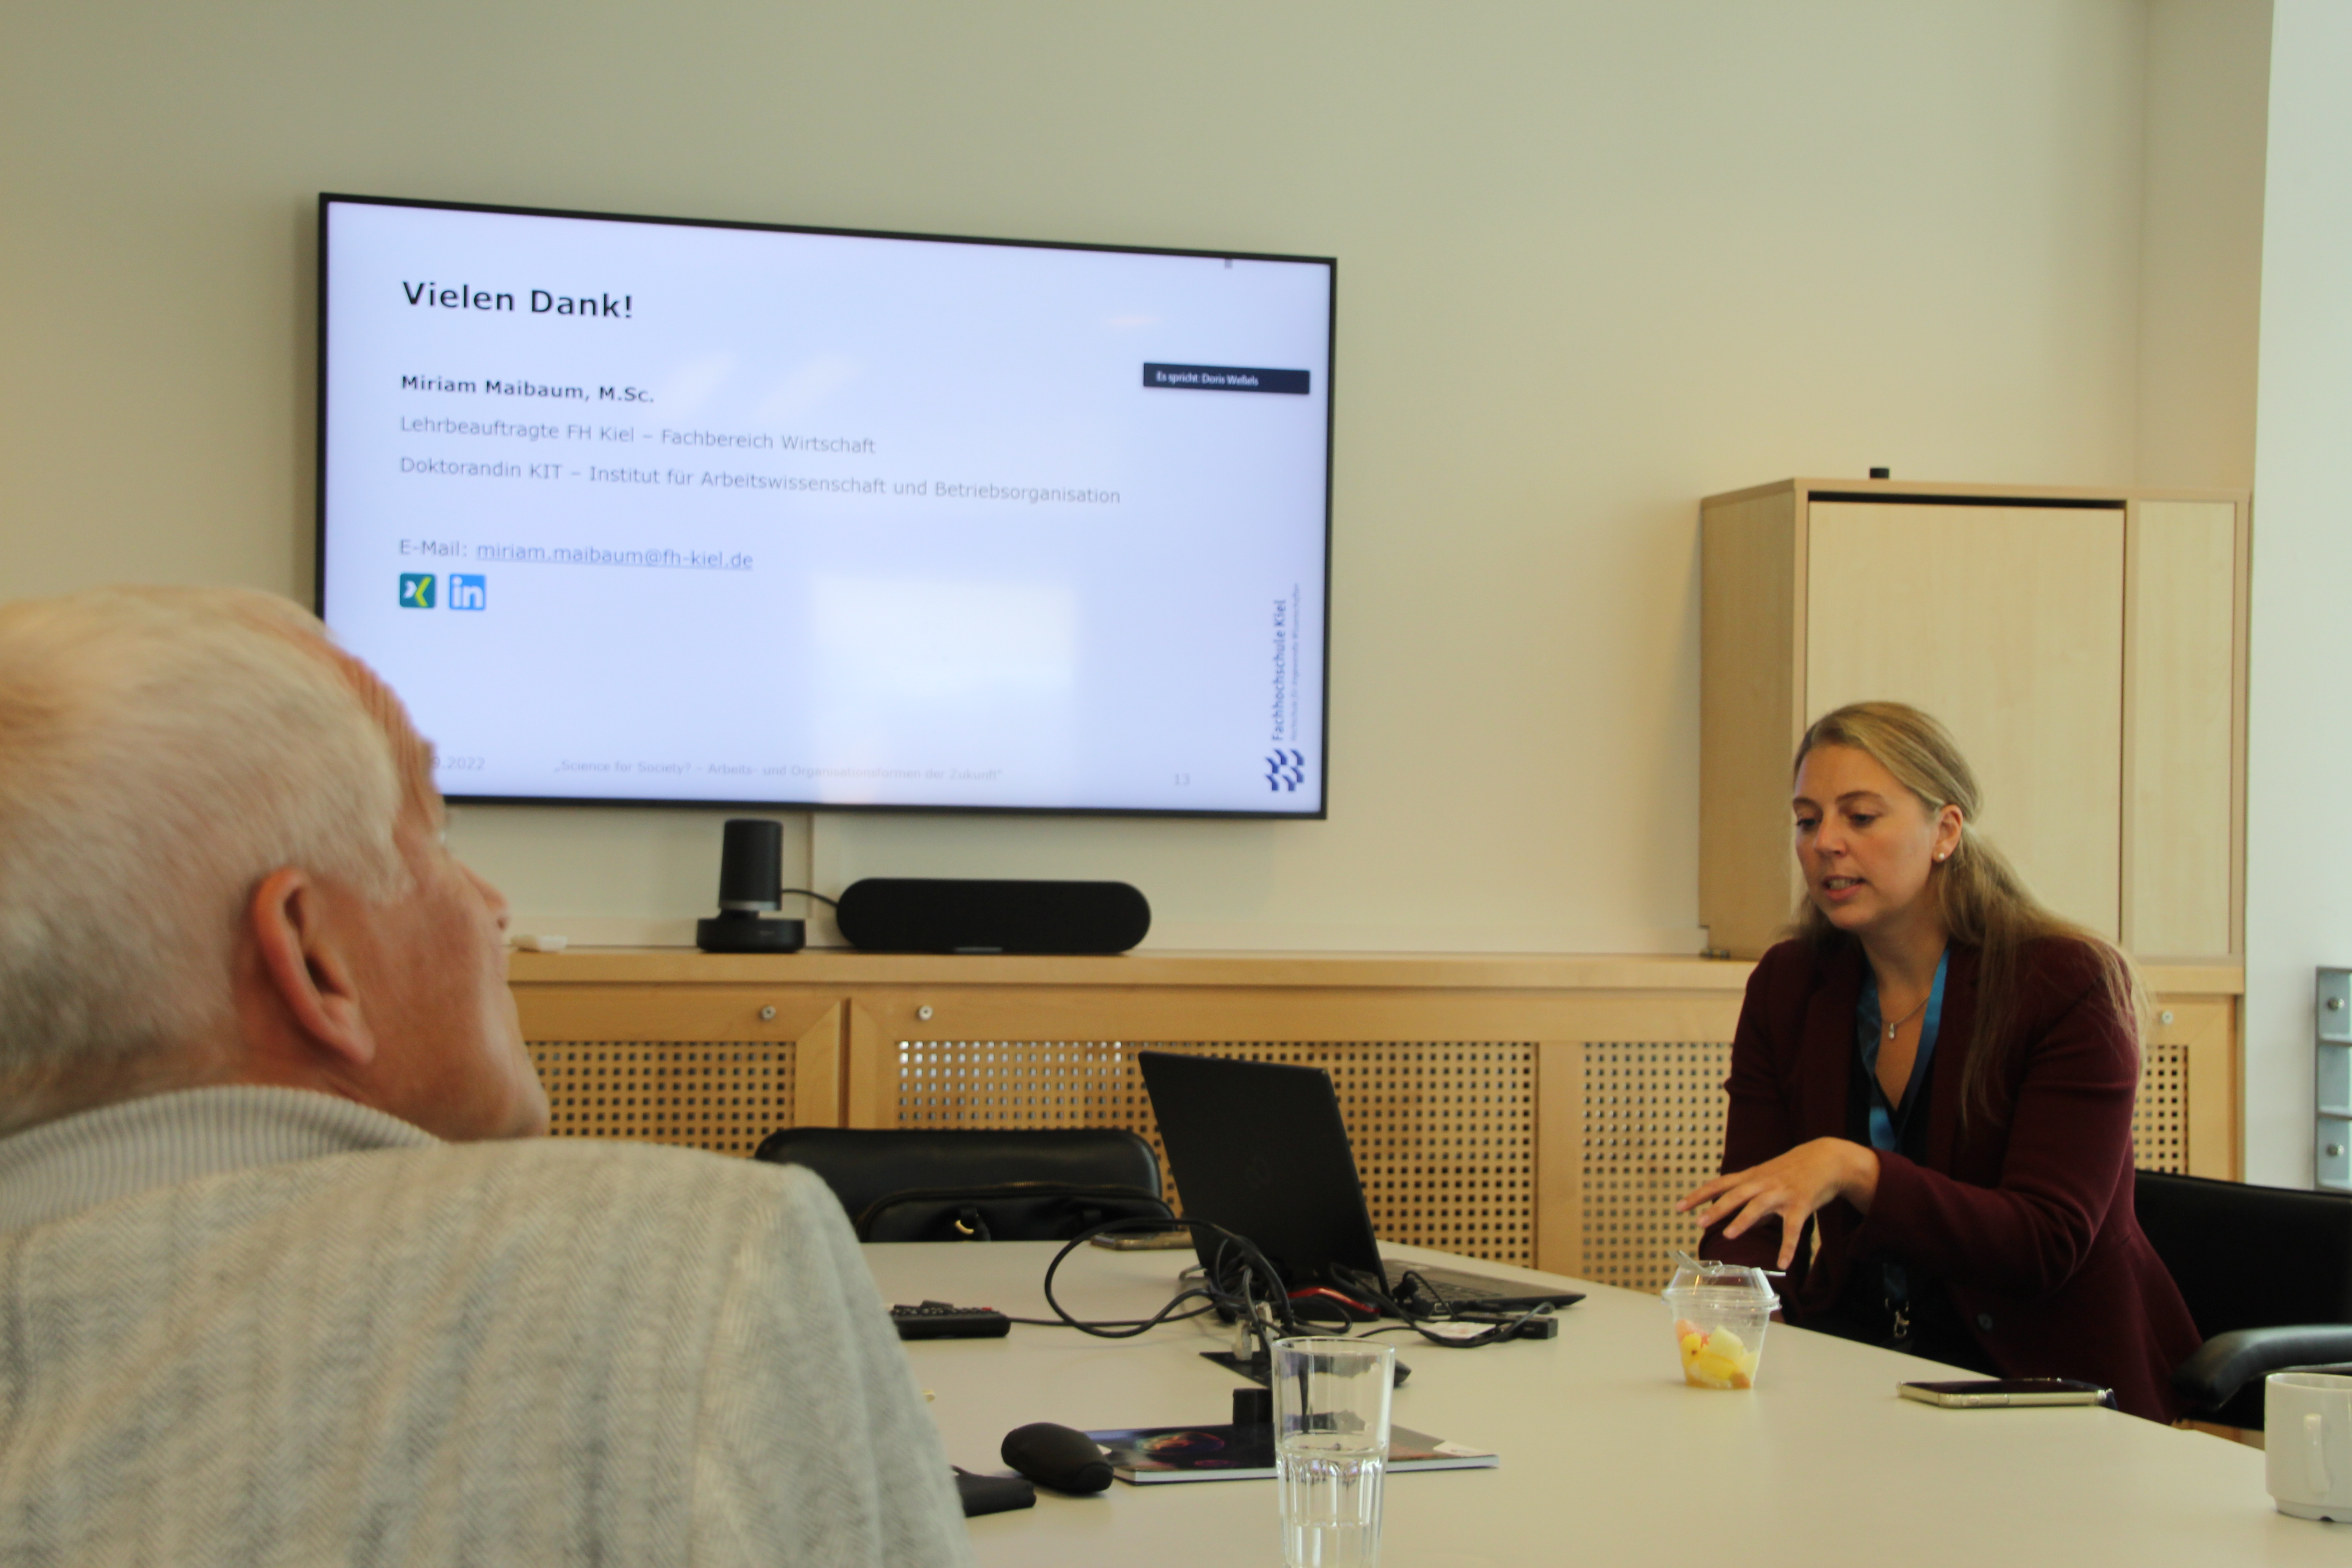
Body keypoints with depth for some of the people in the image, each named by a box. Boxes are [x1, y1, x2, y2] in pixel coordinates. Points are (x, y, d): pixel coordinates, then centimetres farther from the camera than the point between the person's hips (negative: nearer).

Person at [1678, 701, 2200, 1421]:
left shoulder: (2071, 984, -11)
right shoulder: (1787, 987, 5)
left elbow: (2046, 1247, -19)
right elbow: (1750, 1226, 2)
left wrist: (1851, 1169, -32)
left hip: (2050, 1379, -5)